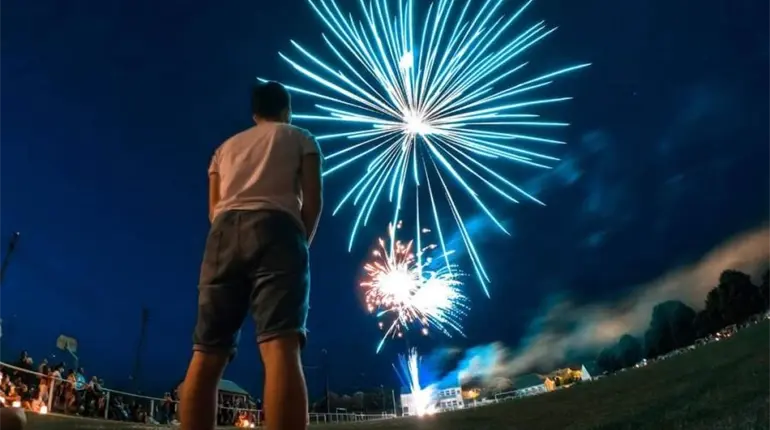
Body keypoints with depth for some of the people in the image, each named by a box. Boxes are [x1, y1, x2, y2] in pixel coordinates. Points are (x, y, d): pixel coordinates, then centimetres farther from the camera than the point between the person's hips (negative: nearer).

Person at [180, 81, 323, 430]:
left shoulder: (226, 147, 32)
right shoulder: (301, 138, 20)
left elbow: (214, 209, 23)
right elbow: (313, 200, 9)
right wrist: (302, 242, 19)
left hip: (225, 233, 4)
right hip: (275, 229, -4)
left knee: (207, 354, -2)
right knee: (281, 347, -18)